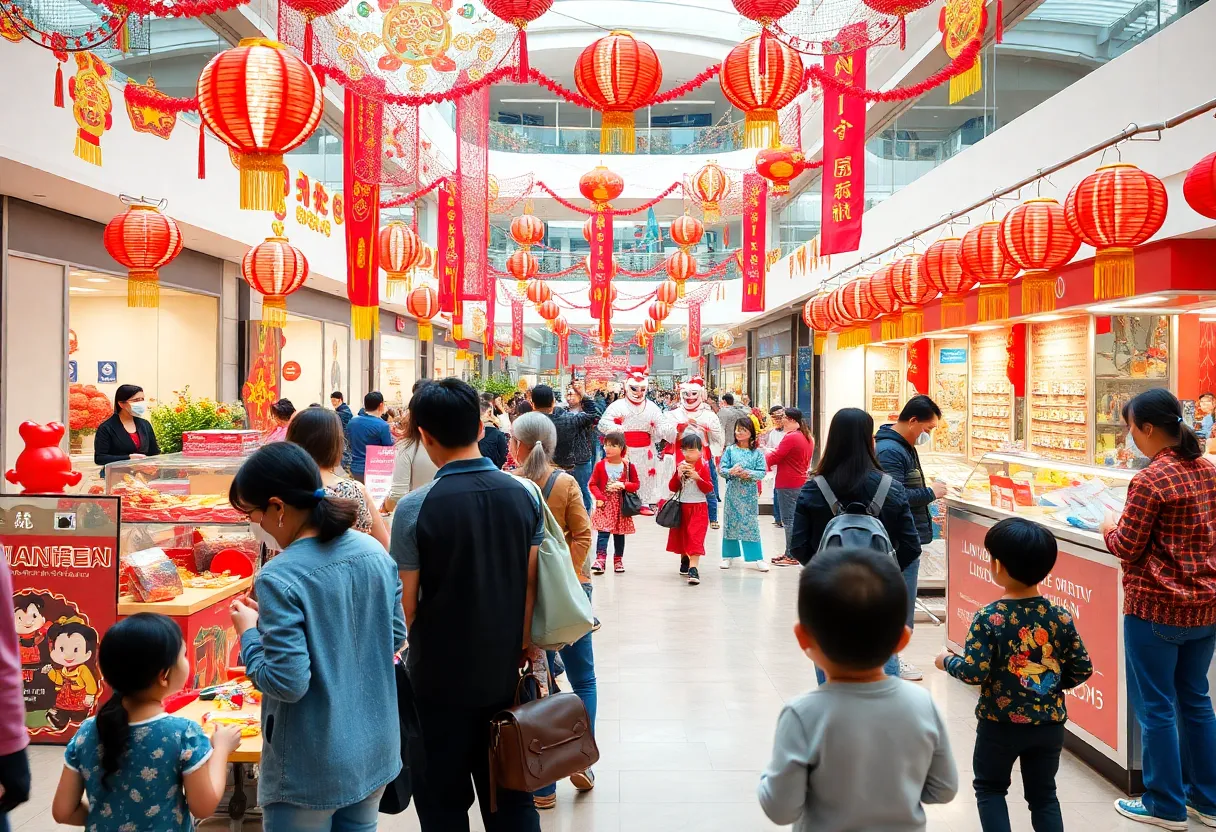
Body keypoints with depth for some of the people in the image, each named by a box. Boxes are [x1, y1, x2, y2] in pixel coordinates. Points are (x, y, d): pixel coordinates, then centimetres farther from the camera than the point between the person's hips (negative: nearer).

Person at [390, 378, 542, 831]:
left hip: (441, 680, -3)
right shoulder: (523, 495, -5)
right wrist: (520, 649, 12)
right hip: (505, 674, 4)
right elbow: (530, 585, 1)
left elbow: (404, 606, -14)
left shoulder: (415, 508, -18)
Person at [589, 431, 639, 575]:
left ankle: (618, 559, 24)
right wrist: (599, 497, -14)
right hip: (604, 504, -1)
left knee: (619, 533, 11)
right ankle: (600, 559, -15)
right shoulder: (600, 465, -1)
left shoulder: (629, 466, -2)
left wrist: (623, 485, -15)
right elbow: (593, 484, 1)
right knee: (603, 531, -13)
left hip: (621, 505, 1)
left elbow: (636, 484, 2)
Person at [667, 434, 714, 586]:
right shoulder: (680, 466, 4)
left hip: (698, 507, -4)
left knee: (695, 536, -13)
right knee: (681, 535, 17)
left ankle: (693, 569, -21)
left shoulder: (703, 468, -6)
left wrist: (698, 478, -24)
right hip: (682, 506, 5)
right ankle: (684, 560, 41)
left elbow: (709, 489, -10)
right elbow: (672, 488, 1)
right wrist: (678, 475, -15)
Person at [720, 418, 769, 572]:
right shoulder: (730, 450, 3)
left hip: (750, 494, -1)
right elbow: (722, 469, -3)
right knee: (731, 523, 7)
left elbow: (762, 472, -4)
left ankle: (758, 558, 4)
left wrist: (748, 473, -20)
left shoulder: (757, 453, 2)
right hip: (733, 493, 1)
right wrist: (731, 472, -23)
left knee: (752, 524, 1)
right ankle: (728, 556, 17)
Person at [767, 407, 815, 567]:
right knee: (795, 519, 13)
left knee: (789, 520, -4)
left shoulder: (790, 437, -17)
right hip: (801, 481, 9)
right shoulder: (808, 437, 12)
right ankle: (790, 553, 19)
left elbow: (774, 458, -17)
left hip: (788, 485, -9)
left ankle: (791, 556, -2)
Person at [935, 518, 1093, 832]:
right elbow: (1082, 669, -1)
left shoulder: (988, 617, -19)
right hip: (1050, 724, 4)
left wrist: (947, 661, -3)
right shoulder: (1061, 617, -7)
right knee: (1043, 794, 19)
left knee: (990, 787, 18)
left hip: (1000, 724, -3)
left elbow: (974, 672, -22)